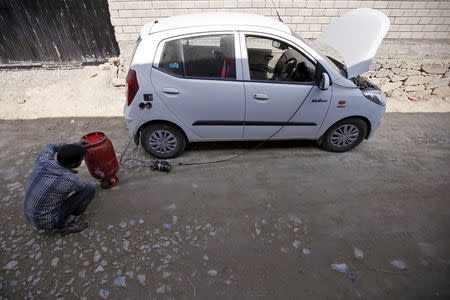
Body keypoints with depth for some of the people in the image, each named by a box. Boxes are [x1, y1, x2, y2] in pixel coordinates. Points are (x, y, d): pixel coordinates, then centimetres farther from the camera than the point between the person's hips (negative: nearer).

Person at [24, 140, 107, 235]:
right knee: (89, 190, -11)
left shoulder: (43, 161, -17)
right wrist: (100, 184, 16)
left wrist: (75, 144, 12)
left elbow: (50, 147, 9)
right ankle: (63, 224, 3)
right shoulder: (70, 180, -29)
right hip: (47, 222, -6)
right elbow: (88, 186, -5)